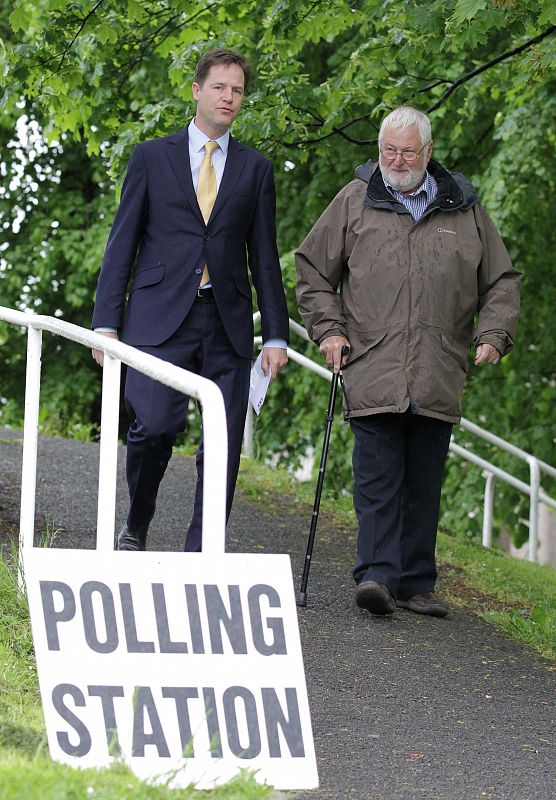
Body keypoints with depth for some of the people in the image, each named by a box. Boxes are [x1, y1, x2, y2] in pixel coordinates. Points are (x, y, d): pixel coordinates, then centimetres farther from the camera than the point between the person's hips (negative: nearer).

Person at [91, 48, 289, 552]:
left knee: (224, 448, -3)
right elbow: (122, 243, 8)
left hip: (227, 324, 2)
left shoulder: (255, 169, 14)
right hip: (160, 319, -2)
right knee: (156, 424, -18)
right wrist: (106, 322, 0)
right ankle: (136, 525, 7)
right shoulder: (152, 158, 10)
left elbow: (265, 259, 13)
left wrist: (276, 336, 6)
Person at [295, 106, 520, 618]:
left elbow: (502, 282, 18)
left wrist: (493, 336, 4)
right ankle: (377, 575, -16)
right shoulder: (354, 203, 9)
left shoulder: (464, 210, 12)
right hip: (372, 373, -2)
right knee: (378, 479, -11)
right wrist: (328, 328, 3)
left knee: (424, 485, 5)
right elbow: (312, 269, 15)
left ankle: (416, 584, 11)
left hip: (439, 380, 2)